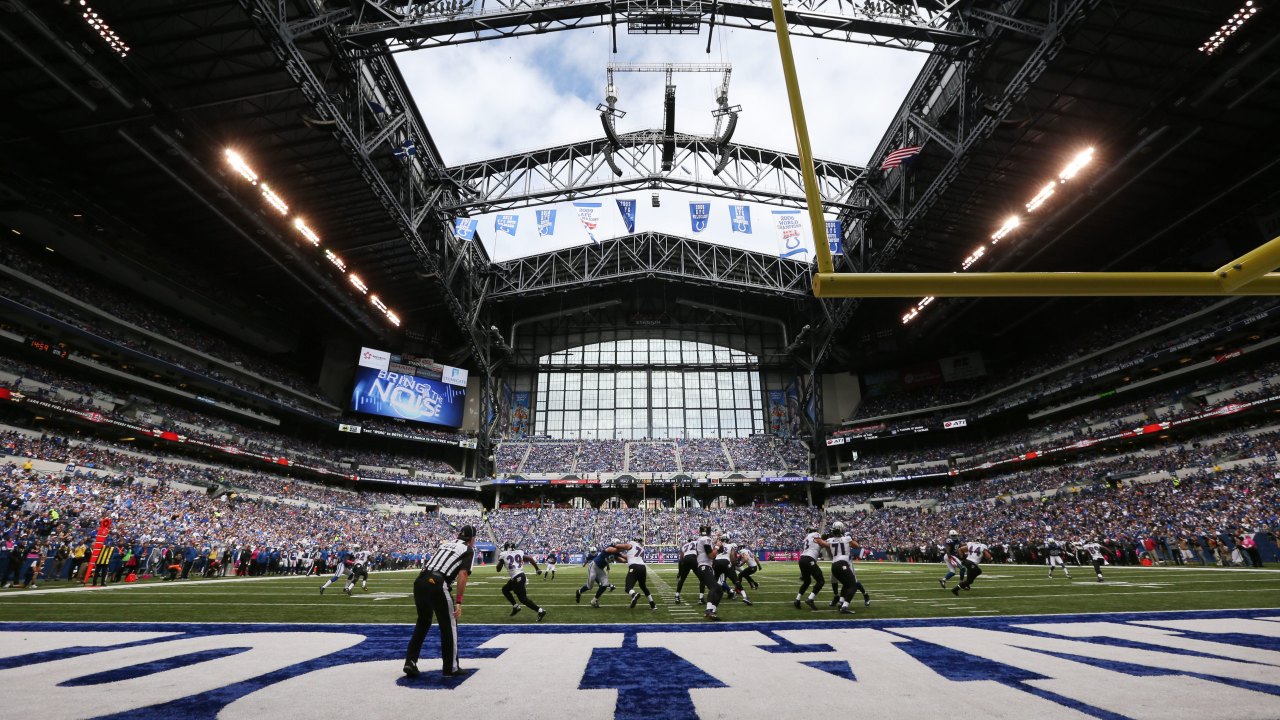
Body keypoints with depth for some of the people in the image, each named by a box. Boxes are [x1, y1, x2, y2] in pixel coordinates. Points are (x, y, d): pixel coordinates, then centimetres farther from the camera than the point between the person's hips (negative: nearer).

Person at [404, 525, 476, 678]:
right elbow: (462, 575, -6)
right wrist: (459, 602, -6)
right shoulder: (469, 550, 8)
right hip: (437, 585, -6)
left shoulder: (445, 544, 26)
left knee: (423, 623, 25)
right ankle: (450, 667, 19)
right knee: (449, 626, 11)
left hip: (419, 582, 6)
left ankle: (410, 661, 22)